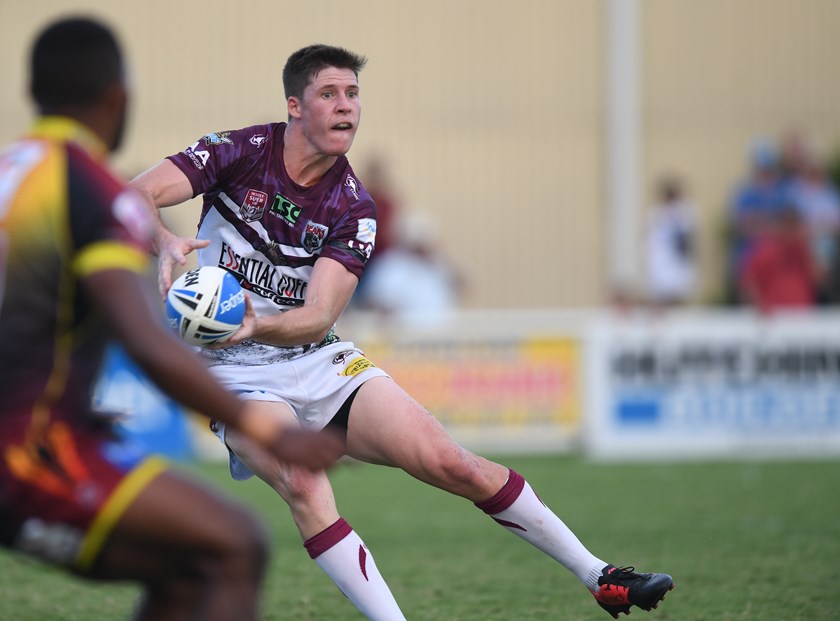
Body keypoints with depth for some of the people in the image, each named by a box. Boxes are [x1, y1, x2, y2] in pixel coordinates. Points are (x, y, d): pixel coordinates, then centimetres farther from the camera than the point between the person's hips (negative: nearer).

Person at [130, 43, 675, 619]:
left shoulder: (353, 208, -4)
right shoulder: (240, 152, -9)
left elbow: (319, 317, -16)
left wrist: (256, 326, -38)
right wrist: (166, 241, -41)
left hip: (317, 358, 2)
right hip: (239, 373, -2)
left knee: (452, 463, -9)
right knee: (303, 485, -33)